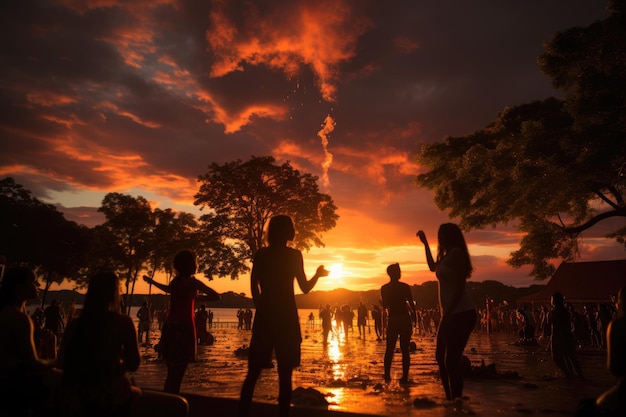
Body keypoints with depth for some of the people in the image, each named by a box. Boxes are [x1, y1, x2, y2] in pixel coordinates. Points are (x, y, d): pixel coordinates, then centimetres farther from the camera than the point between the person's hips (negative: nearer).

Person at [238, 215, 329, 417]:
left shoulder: (261, 254, 4)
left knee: (253, 372, 11)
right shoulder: (294, 254, -4)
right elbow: (305, 288, -2)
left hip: (264, 316, 3)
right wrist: (318, 273, 15)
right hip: (285, 317, -3)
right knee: (284, 374, 5)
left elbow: (254, 285, 4)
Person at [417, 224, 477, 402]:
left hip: (461, 314, -10)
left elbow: (460, 285, -19)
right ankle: (450, 398, 21)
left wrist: (447, 313, -23)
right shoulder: (447, 256, 17)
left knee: (451, 359, -9)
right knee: (441, 357, 12)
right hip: (451, 314, 10)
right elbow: (433, 267, 38)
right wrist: (425, 243, 40)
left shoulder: (456, 253, -11)